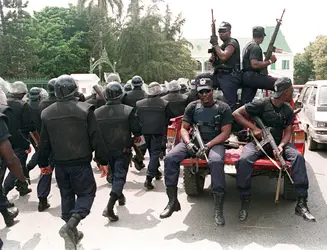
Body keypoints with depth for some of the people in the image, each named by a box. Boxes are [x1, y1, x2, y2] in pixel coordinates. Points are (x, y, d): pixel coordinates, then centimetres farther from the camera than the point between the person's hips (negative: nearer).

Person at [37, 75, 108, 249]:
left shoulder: (47, 113, 1)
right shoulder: (85, 109, -12)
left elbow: (44, 142, 8)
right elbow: (96, 138, -11)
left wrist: (43, 163, 20)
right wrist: (103, 160, -3)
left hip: (60, 164, 5)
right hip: (81, 163, -4)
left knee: (66, 196, 17)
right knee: (86, 193, 6)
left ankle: (72, 233, 24)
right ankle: (70, 225, -14)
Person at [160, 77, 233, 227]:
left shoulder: (223, 108, 0)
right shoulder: (192, 107, 9)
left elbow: (225, 133, -5)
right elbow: (184, 128, 8)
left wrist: (208, 145, -18)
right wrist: (188, 143, -13)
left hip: (214, 143, -3)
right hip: (194, 141, 3)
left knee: (216, 161, -38)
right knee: (170, 158, -22)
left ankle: (218, 209, -30)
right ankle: (172, 201, -11)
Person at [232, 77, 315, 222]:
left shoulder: (288, 110, 7)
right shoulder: (262, 104, -9)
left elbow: (287, 132, 5)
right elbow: (236, 114, -8)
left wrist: (281, 145, -17)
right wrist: (254, 128, -17)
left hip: (279, 142, 4)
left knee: (298, 157, -24)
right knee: (244, 160, -34)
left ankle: (301, 204, -23)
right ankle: (245, 202, -20)